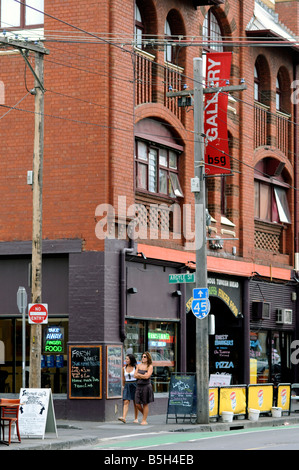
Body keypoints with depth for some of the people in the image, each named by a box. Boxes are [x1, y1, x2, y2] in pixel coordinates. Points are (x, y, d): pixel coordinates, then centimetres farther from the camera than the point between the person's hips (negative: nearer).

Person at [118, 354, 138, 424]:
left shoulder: (136, 367, -3)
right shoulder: (124, 368, 8)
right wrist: (123, 386, 22)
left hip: (135, 386, -3)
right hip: (127, 386, 3)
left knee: (135, 403, 5)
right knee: (126, 402, -12)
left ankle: (136, 418, 15)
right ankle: (124, 418, -25)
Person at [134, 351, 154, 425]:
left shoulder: (150, 366, -2)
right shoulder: (139, 365, 12)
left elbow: (147, 376, -13)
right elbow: (135, 375, 3)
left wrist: (139, 375, -3)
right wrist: (143, 375, -7)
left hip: (146, 386, -5)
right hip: (139, 386, 5)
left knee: (145, 404, -1)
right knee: (137, 404, 1)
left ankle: (144, 420, 5)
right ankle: (145, 415, 25)